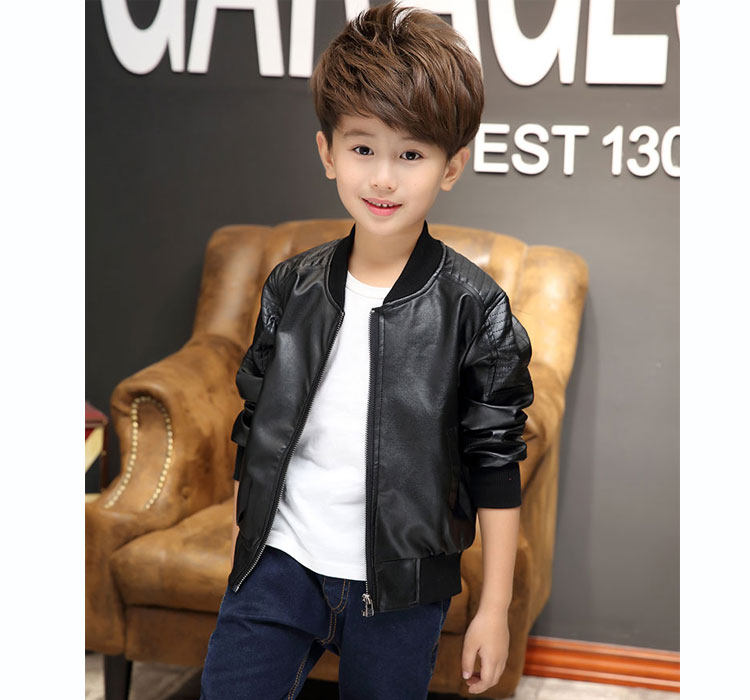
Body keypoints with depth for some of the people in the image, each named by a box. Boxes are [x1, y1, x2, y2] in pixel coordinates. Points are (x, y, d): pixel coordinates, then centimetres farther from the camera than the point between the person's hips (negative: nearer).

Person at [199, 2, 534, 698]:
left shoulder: (473, 307, -10)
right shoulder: (291, 285, -1)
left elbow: (495, 464, -5)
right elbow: (255, 426, 10)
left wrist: (494, 607, -3)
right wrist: (238, 531, 14)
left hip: (397, 587, -2)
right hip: (277, 563, 3)